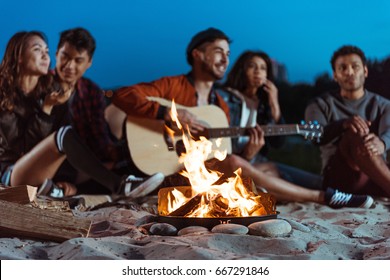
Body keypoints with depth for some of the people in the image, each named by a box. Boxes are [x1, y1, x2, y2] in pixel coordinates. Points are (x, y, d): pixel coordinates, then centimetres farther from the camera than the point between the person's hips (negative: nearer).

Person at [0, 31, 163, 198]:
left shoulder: (48, 90, 9)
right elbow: (23, 146, -17)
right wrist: (46, 108, -20)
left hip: (43, 171, 7)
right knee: (65, 135, -32)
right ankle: (120, 186, -37)